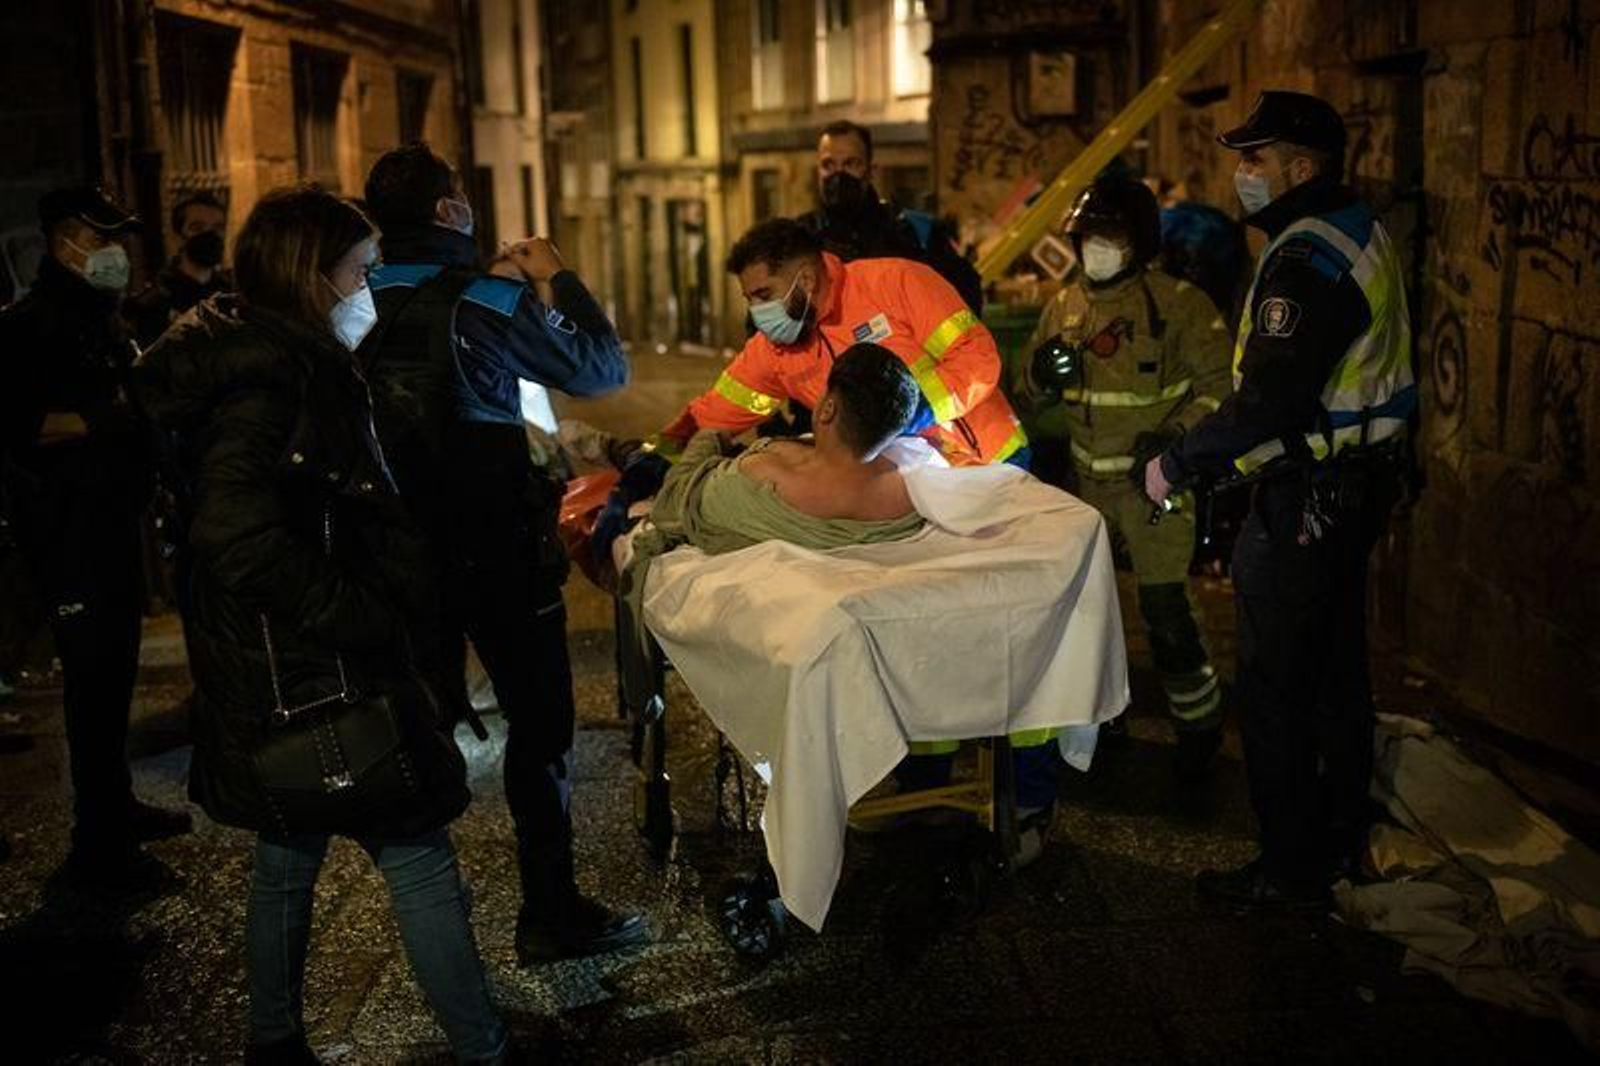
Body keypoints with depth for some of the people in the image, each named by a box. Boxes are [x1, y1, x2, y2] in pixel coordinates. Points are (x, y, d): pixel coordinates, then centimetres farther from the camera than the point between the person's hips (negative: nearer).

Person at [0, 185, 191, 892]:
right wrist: (109, 416, -20)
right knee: (94, 672, -7)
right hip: (68, 528, -9)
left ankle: (116, 806, 30)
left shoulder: (99, 319, 18)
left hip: (112, 520, 9)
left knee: (115, 667, 16)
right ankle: (97, 846, 2)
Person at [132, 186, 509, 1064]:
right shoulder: (273, 372, -19)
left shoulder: (284, 362, 13)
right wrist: (360, 620, -23)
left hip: (286, 670, 10)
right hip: (313, 674, -10)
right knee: (419, 859, -2)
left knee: (289, 855, 21)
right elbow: (238, 531, -31)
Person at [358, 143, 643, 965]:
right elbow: (602, 370, -9)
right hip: (494, 546, -6)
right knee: (540, 719, 3)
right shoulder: (488, 299, -15)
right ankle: (550, 913, 6)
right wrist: (556, 277, 1)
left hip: (401, 546, 6)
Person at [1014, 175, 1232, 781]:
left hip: (1153, 480, -5)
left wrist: (1175, 436, -21)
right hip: (1086, 480, 6)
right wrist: (1041, 378, -10)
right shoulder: (1064, 307, 8)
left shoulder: (1179, 304, -8)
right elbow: (1028, 398, 13)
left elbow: (1220, 385, -8)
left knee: (1163, 607, -8)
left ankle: (1200, 721, 15)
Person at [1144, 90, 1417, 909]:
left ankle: (1291, 868, 10)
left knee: (1275, 685, -1)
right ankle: (1339, 834, 35)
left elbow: (1270, 401, -29)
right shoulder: (1357, 230, 11)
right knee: (1336, 665, 20)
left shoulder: (1306, 259, -22)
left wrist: (1178, 464, -17)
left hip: (1308, 498, -11)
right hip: (1357, 481, 11)